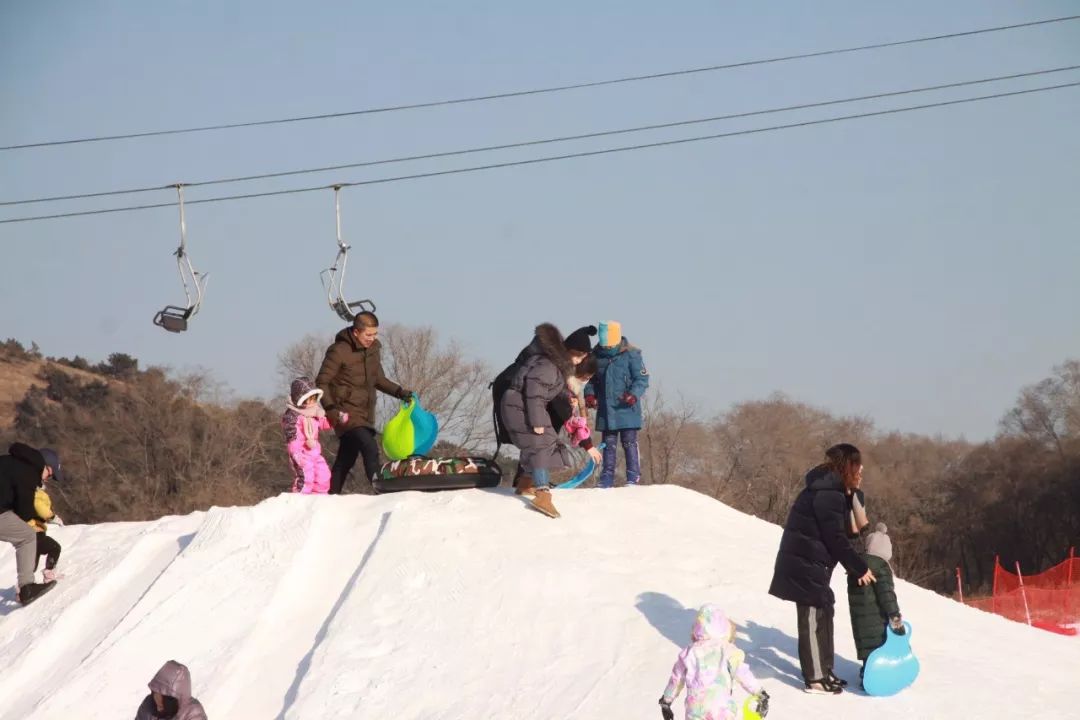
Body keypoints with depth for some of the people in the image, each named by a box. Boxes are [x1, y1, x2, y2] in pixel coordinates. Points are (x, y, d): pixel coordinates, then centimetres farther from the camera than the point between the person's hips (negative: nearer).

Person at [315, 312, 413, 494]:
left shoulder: (373, 348, 7)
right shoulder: (339, 351, -14)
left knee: (346, 459, 12)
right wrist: (331, 409, -21)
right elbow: (322, 382, -10)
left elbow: (378, 379, 20)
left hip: (365, 413, 7)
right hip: (347, 414, -7)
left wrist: (400, 392, 6)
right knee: (370, 449, -23)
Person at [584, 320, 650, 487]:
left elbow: (642, 379, -7)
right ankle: (607, 478, 13)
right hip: (605, 409, 4)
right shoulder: (597, 356, 6)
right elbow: (591, 379, 18)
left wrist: (634, 394, -23)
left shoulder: (631, 354, -8)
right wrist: (590, 394, 0)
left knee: (629, 442, -3)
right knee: (608, 444, 8)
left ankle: (633, 476, 3)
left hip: (626, 409, -4)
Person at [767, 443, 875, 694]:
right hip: (806, 564, -10)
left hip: (808, 563, 10)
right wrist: (859, 569, -12)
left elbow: (838, 531, 15)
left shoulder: (831, 489, 13)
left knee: (823, 613, 16)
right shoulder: (829, 494, -20)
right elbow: (835, 538, -20)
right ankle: (815, 679, 1)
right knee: (813, 617, -4)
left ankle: (823, 671, 25)